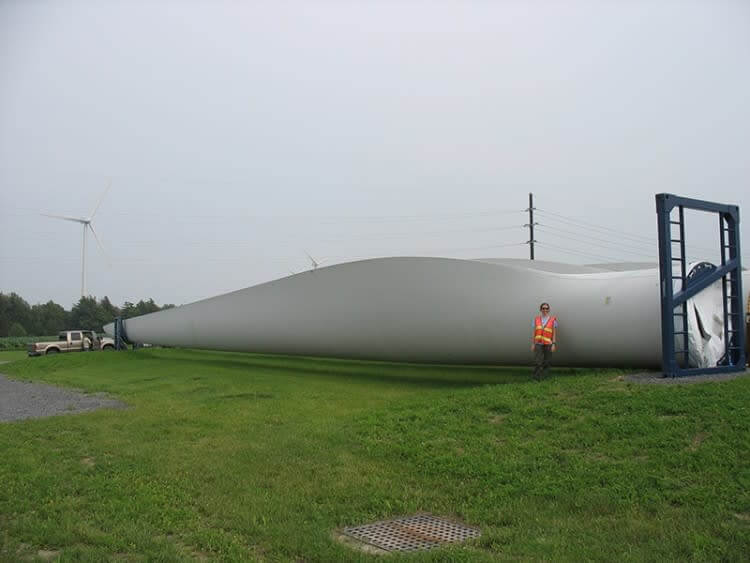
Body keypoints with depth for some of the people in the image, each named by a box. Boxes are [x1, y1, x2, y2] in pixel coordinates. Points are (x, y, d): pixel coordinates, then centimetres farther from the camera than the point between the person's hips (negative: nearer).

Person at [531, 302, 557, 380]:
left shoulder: (553, 319, 0)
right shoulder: (536, 319, 5)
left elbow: (554, 333, -2)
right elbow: (534, 332, 6)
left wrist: (554, 344, -10)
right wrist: (532, 344, 2)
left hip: (548, 344, 0)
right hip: (538, 344, 1)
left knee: (546, 362, 3)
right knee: (538, 362, -10)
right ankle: (537, 378, -4)